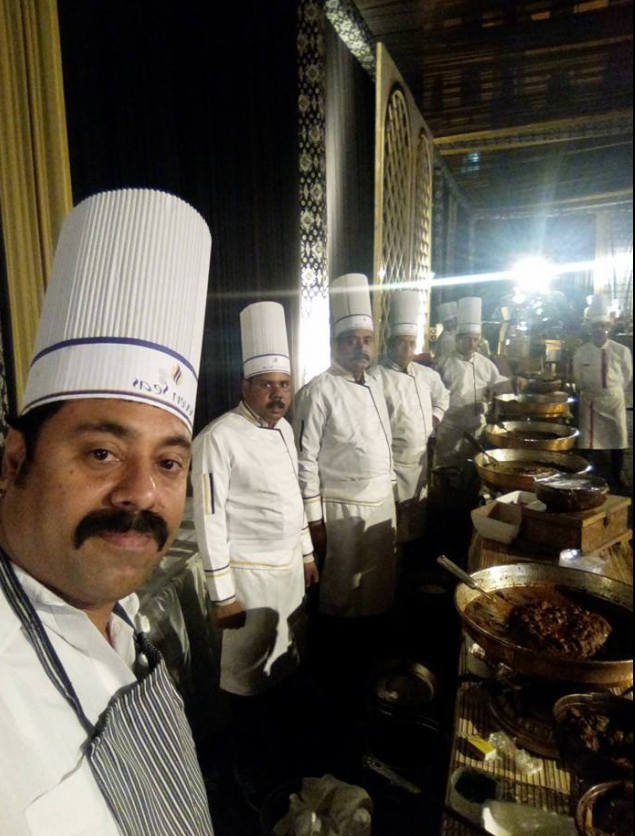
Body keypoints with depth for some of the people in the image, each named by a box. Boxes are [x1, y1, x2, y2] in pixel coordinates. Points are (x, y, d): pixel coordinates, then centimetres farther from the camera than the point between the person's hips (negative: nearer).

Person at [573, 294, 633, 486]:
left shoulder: (622, 351, -12)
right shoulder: (581, 353, -10)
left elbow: (628, 377, 3)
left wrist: (613, 391, 10)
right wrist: (590, 392, 8)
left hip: (615, 401, 0)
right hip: (590, 402, 0)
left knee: (618, 439, 13)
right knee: (588, 441, 9)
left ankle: (617, 475, 33)